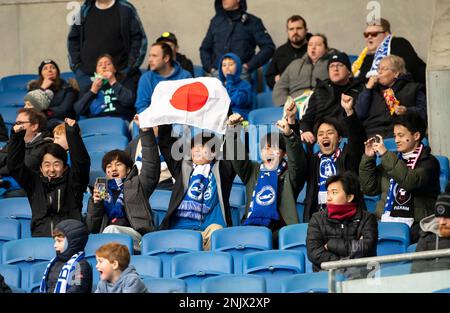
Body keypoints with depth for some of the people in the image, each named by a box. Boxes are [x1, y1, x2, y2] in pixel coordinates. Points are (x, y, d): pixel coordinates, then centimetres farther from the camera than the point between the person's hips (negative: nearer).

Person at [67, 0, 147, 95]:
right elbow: (73, 40, 16)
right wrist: (75, 65, 5)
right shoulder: (84, 11, 9)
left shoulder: (125, 10, 0)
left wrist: (130, 68, -8)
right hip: (86, 75, 3)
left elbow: (139, 39, -1)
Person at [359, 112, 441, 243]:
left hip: (413, 224, -4)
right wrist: (368, 158, 8)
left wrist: (385, 155, -14)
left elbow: (411, 182, -16)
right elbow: (370, 188, 18)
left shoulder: (428, 162, 5)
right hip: (385, 220, 5)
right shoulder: (393, 159, 21)